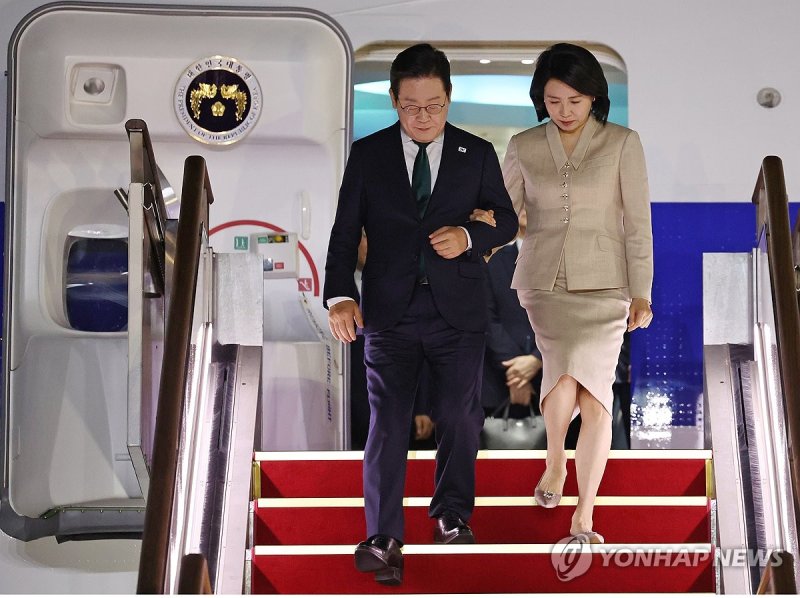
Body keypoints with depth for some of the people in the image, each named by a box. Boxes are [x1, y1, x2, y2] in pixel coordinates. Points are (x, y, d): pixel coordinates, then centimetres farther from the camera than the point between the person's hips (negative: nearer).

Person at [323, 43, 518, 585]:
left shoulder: (477, 154, 3)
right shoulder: (368, 154, 2)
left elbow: (506, 220, 10)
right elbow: (345, 231, 1)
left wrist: (469, 236, -12)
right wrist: (340, 295, -14)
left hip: (459, 311, 1)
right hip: (391, 311, -1)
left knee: (459, 417, 9)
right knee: (388, 422, -4)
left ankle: (452, 514, 29)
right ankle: (383, 540, -2)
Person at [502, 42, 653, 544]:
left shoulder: (622, 144, 1)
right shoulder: (524, 147, 6)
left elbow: (638, 221, 1)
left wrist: (641, 293, -3)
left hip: (602, 285, -1)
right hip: (543, 281, 1)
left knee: (594, 393, -11)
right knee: (566, 377, -19)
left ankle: (584, 517, 0)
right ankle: (556, 459, 13)